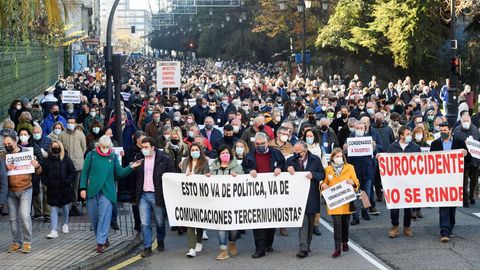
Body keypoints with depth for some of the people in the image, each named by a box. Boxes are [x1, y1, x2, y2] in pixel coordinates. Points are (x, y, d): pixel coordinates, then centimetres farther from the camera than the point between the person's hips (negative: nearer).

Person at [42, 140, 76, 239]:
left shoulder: (66, 159, -3)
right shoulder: (47, 160, 1)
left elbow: (73, 173, -4)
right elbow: (43, 174, 6)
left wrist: (67, 182, -14)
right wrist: (47, 183, -8)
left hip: (65, 189, 0)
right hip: (53, 190, 0)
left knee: (65, 208, 16)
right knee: (53, 209, -5)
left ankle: (65, 224, 40)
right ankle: (54, 231, -7)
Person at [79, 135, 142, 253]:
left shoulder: (113, 157, 4)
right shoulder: (91, 155, 1)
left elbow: (120, 172, 1)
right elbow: (84, 172, 3)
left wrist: (131, 167, -15)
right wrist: (83, 188, -4)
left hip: (107, 191, -1)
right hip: (92, 191, 1)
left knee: (104, 216, -8)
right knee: (94, 217, 8)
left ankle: (101, 242, -7)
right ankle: (103, 238, 25)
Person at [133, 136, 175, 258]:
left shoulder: (164, 159, -6)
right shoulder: (139, 158, 7)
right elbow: (135, 176, 17)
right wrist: (133, 168, -1)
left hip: (157, 195, -3)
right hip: (143, 195, 3)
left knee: (160, 222, 11)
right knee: (145, 223, 0)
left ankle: (160, 241, 34)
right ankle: (147, 247, 7)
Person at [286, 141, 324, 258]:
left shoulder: (315, 159, 1)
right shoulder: (291, 160, 1)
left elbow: (322, 175, 3)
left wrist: (313, 175, -16)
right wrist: (288, 169, -16)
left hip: (312, 195, 2)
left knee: (310, 222, 10)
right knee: (303, 221, -9)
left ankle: (307, 246, 23)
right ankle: (303, 248, -12)